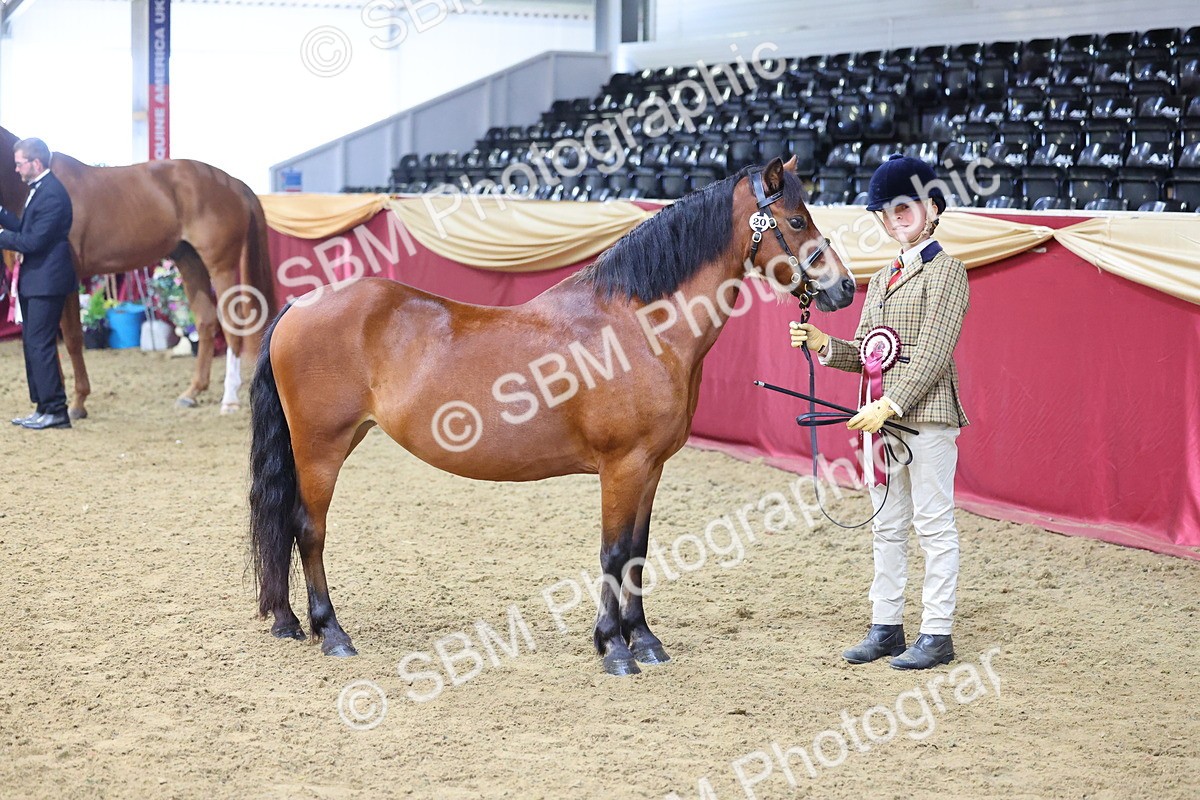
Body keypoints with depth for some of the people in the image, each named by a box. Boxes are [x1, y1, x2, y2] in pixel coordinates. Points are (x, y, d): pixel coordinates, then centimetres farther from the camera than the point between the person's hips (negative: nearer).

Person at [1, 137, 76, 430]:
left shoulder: (51, 194, -19)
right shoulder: (38, 189, 14)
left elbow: (33, 240, -22)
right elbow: (26, 228, 16)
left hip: (46, 281, -11)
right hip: (34, 280, 11)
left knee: (40, 344, -8)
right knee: (33, 343, 14)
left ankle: (55, 410, -4)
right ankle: (44, 408, 20)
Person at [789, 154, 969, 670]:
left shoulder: (945, 270, -6)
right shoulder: (882, 278, 17)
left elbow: (932, 353, -16)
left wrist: (891, 404, -23)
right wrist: (823, 345, -1)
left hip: (928, 414, -8)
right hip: (880, 415, 8)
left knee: (933, 523, -3)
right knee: (887, 526, 11)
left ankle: (937, 634, 1)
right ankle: (885, 627, 18)